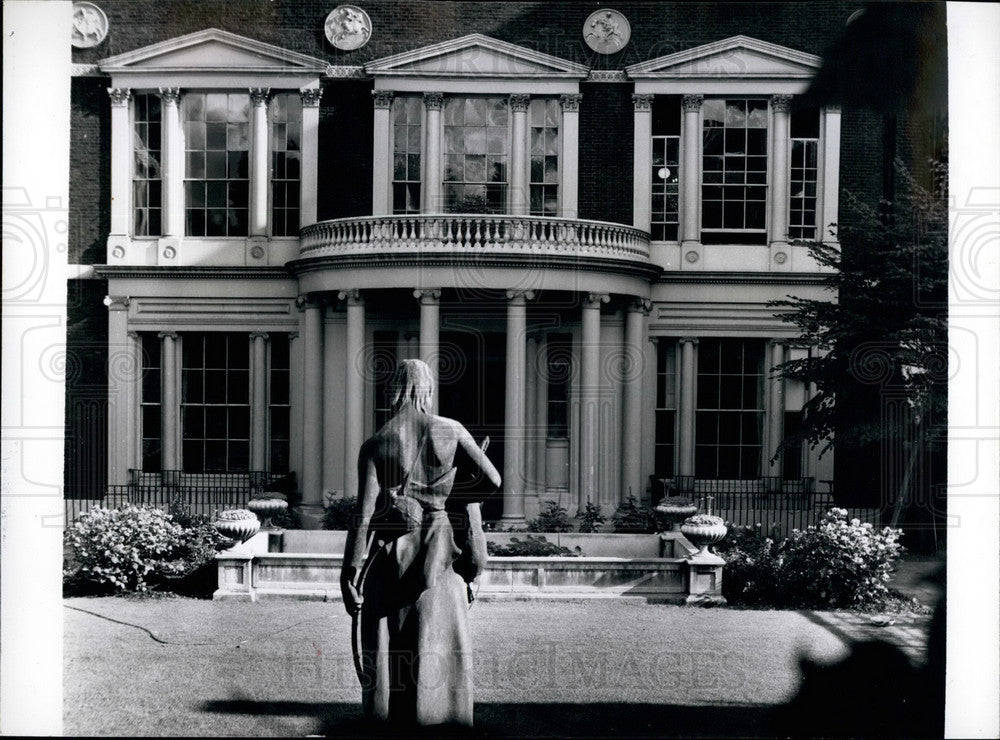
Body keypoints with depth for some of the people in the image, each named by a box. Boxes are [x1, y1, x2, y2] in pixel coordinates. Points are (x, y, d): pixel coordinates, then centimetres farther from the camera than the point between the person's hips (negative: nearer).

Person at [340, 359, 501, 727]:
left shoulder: (375, 445, -5)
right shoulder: (451, 432, -4)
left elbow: (365, 510, -9)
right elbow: (492, 478, -11)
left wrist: (351, 570, -7)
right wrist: (452, 501, 5)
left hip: (392, 550, 0)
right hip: (440, 552, 0)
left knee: (391, 634, 9)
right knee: (440, 630, 9)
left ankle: (390, 710, 15)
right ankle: (436, 708, 13)